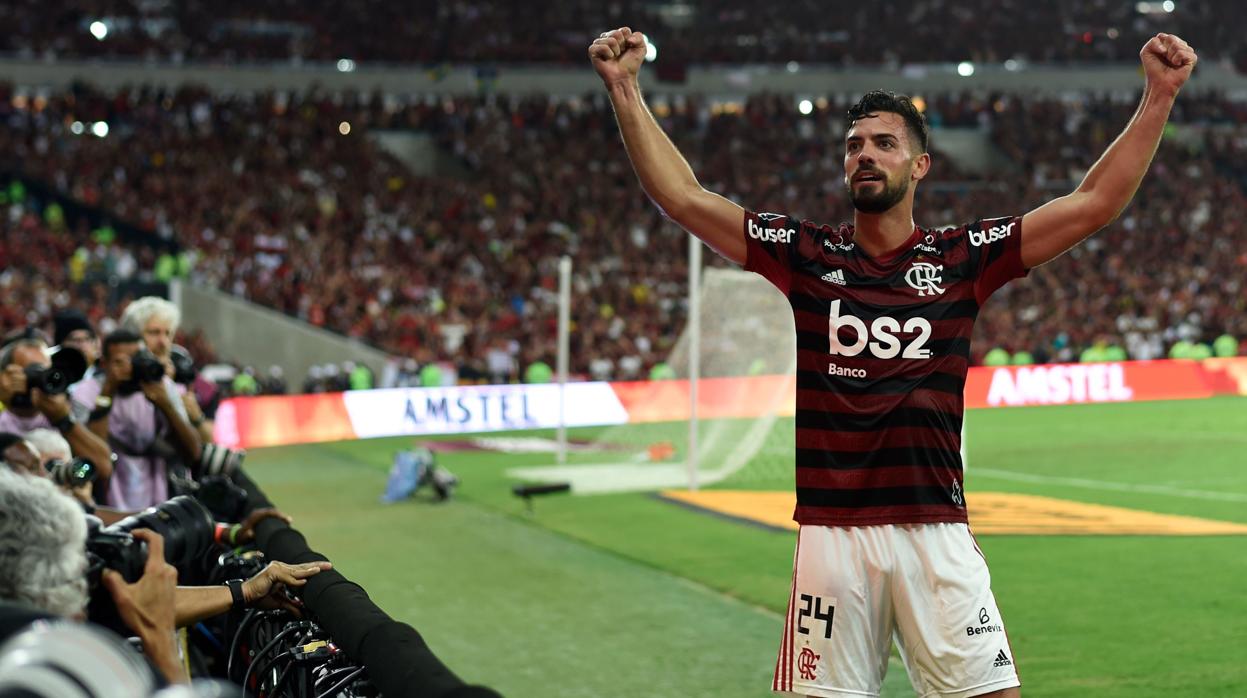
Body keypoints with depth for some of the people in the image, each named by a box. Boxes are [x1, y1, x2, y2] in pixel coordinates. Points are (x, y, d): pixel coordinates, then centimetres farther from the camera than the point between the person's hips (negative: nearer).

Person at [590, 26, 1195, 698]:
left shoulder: (962, 257, 6)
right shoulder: (807, 254, 7)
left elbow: (1094, 203, 5)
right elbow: (682, 196, 6)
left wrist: (1159, 95, -1)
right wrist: (625, 90, 1)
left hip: (938, 534, 0)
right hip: (830, 533, 0)